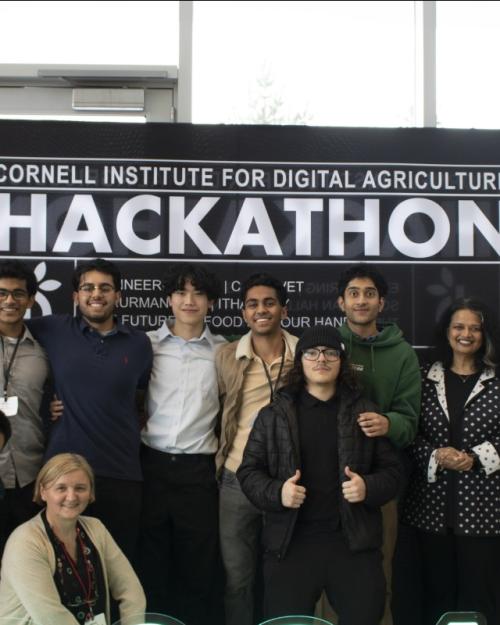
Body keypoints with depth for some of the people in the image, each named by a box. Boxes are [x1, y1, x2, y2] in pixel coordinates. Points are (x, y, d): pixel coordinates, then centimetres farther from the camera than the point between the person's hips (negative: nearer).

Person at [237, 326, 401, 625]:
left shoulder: (365, 412, 7)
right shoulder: (274, 414, 6)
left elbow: (391, 470, 9)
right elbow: (249, 471, 7)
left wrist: (368, 488, -12)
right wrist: (276, 493, -12)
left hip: (354, 542, 0)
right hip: (291, 542, 0)